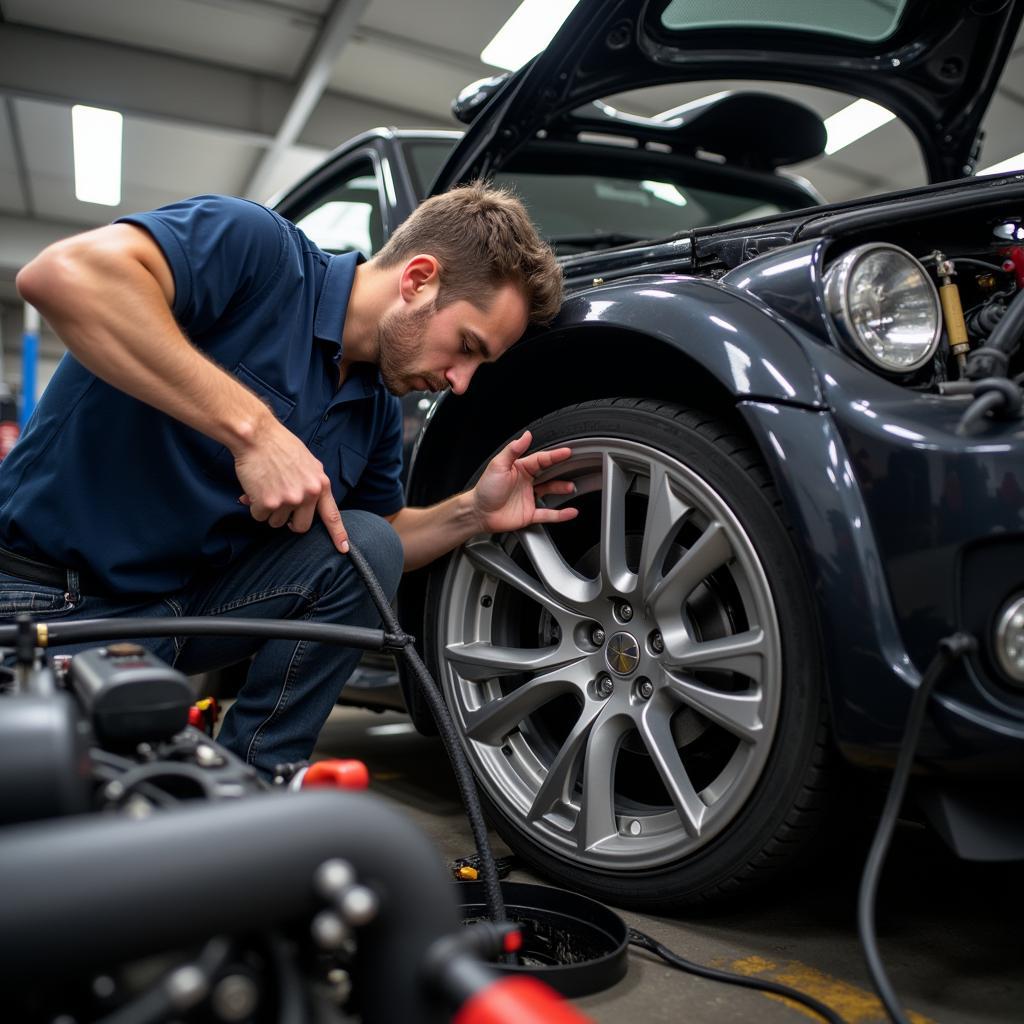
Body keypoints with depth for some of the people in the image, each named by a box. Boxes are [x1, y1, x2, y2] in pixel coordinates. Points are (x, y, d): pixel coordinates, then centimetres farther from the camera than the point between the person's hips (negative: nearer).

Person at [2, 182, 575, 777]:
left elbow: (381, 542, 14)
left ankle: (253, 780, -3)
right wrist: (254, 428, -36)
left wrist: (474, 514, -4)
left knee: (369, 543, -14)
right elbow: (61, 273, -35)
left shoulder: (381, 407, 5)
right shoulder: (258, 248, -18)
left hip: (191, 602, 7)